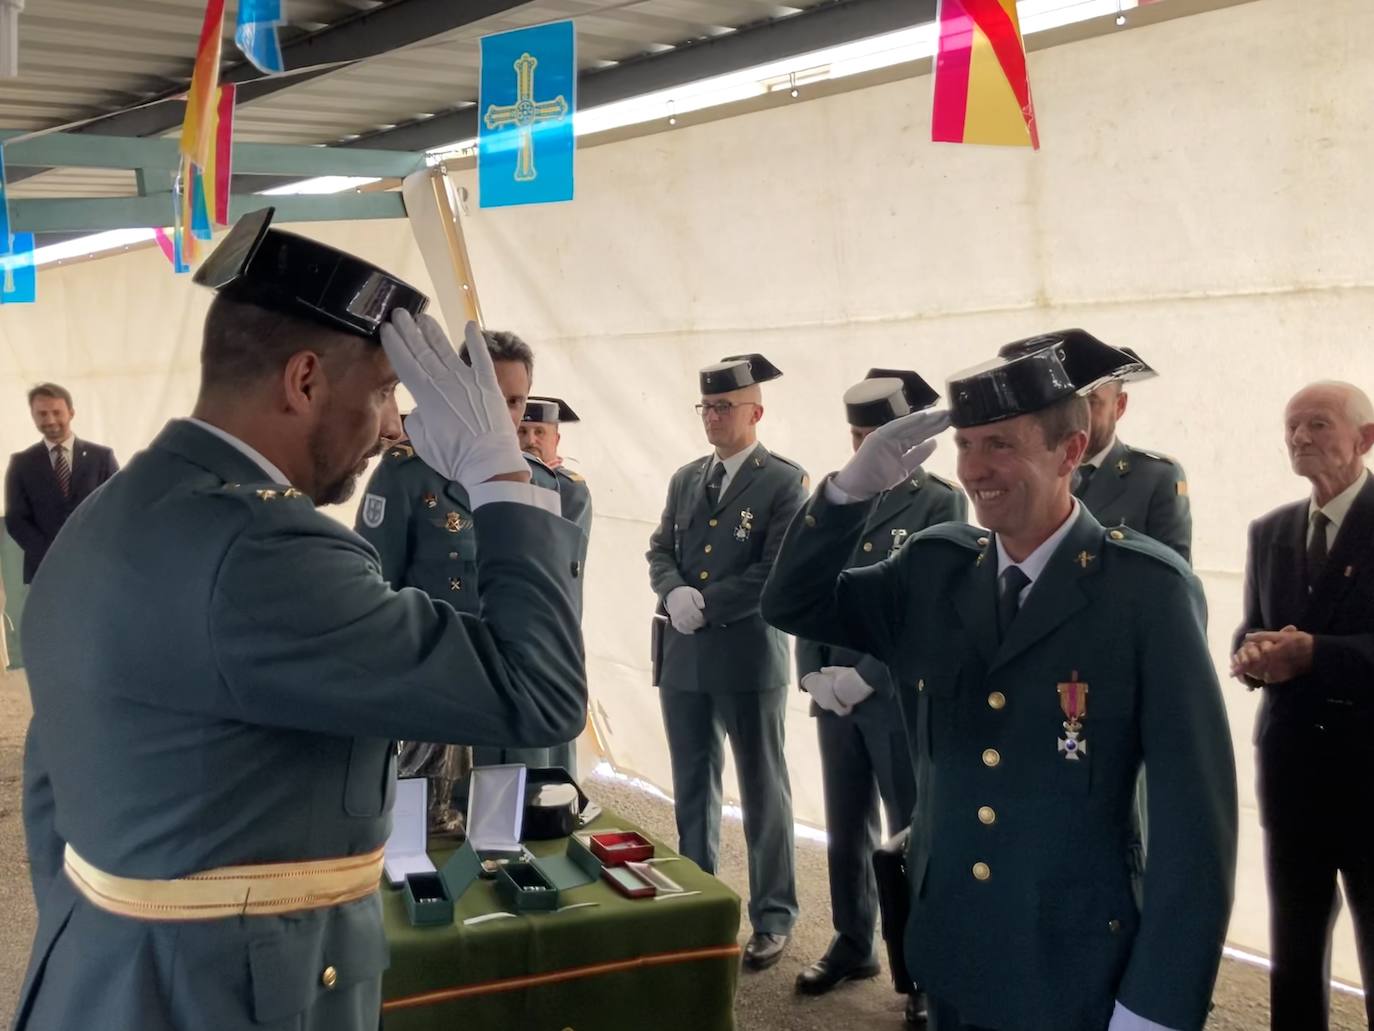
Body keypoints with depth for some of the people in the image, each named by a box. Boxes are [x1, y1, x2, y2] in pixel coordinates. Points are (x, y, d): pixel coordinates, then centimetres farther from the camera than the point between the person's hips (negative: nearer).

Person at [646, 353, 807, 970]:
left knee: (763, 793, 5)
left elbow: (778, 571, -14)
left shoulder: (785, 482, -6)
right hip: (683, 658, 6)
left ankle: (773, 917, 17)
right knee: (692, 791, 15)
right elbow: (660, 551, 12)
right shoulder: (685, 479, 13)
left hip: (749, 658, -6)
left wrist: (706, 604, -15)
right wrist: (674, 592, -9)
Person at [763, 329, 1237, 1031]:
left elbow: (1194, 810, -15)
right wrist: (852, 487, -11)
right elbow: (792, 605, 5)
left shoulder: (1148, 588, -14)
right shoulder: (934, 567, 2)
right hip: (950, 957, 5)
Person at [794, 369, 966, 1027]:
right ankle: (853, 946, 30)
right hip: (834, 699, 5)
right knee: (845, 833, 14)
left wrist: (865, 678, -15)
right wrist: (813, 673, -2)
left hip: (903, 702, -5)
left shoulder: (941, 504, -5)